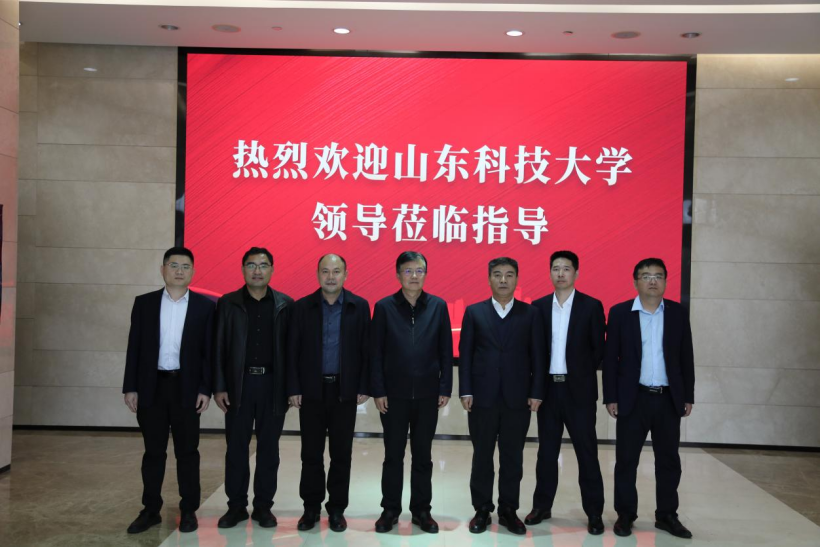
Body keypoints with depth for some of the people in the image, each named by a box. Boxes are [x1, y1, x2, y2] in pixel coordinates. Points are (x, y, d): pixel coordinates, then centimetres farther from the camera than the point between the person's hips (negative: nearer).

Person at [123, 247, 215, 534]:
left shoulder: (205, 306, 0)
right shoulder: (144, 303, 5)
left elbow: (209, 351, -1)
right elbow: (135, 347, 4)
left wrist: (206, 389, -7)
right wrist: (130, 387, -1)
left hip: (187, 387, -1)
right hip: (152, 386, 2)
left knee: (187, 451, 6)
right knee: (153, 451, 10)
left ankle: (189, 510, 17)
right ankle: (151, 510, 21)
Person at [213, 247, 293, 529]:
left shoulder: (285, 304, 2)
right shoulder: (228, 303, 3)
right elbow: (219, 348, 2)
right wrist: (218, 386, -4)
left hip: (273, 384, 0)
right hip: (239, 383, 0)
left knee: (268, 448, 7)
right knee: (236, 447, 6)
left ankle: (263, 506, 18)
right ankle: (236, 505, 19)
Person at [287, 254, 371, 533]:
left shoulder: (360, 306, 0)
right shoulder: (302, 306, 1)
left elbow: (365, 349, 0)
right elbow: (293, 350, 0)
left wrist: (364, 387, -4)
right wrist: (293, 388, -4)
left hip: (345, 391, 0)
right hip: (312, 390, 0)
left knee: (341, 454, 7)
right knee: (311, 453, 7)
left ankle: (337, 509, 19)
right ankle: (311, 507, 21)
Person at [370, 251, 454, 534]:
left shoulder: (438, 306, 1)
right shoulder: (384, 307, -2)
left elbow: (446, 351, 2)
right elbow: (376, 352, -2)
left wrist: (445, 388, -1)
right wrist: (378, 391, -6)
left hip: (427, 394, 1)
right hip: (394, 394, -1)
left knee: (423, 455, 11)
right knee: (393, 454, 9)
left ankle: (421, 510, 23)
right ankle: (390, 509, 22)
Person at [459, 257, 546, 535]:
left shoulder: (530, 313, 5)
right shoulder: (474, 312, 4)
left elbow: (537, 356, 3)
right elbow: (465, 354, 2)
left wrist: (536, 393, -3)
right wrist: (465, 391, -5)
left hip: (517, 397, 0)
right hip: (482, 397, 0)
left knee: (513, 458, 8)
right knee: (482, 457, 8)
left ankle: (508, 510, 20)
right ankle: (482, 510, 20)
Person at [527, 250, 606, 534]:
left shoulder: (592, 306, -2)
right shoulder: (539, 306, 5)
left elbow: (599, 349, -1)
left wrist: (582, 373, -2)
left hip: (579, 389, -2)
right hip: (548, 388, 3)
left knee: (587, 451, 2)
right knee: (546, 451, 11)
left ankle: (594, 512, 11)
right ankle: (542, 506, 22)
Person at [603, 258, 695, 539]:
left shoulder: (678, 313, 5)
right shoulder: (619, 313, -2)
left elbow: (686, 357, 7)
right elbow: (610, 358, -2)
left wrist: (688, 396, 4)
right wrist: (611, 397, -6)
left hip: (669, 399, 2)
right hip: (633, 398, -2)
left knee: (669, 460, 10)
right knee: (626, 460, 4)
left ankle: (666, 515, 23)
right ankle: (625, 515, 16)